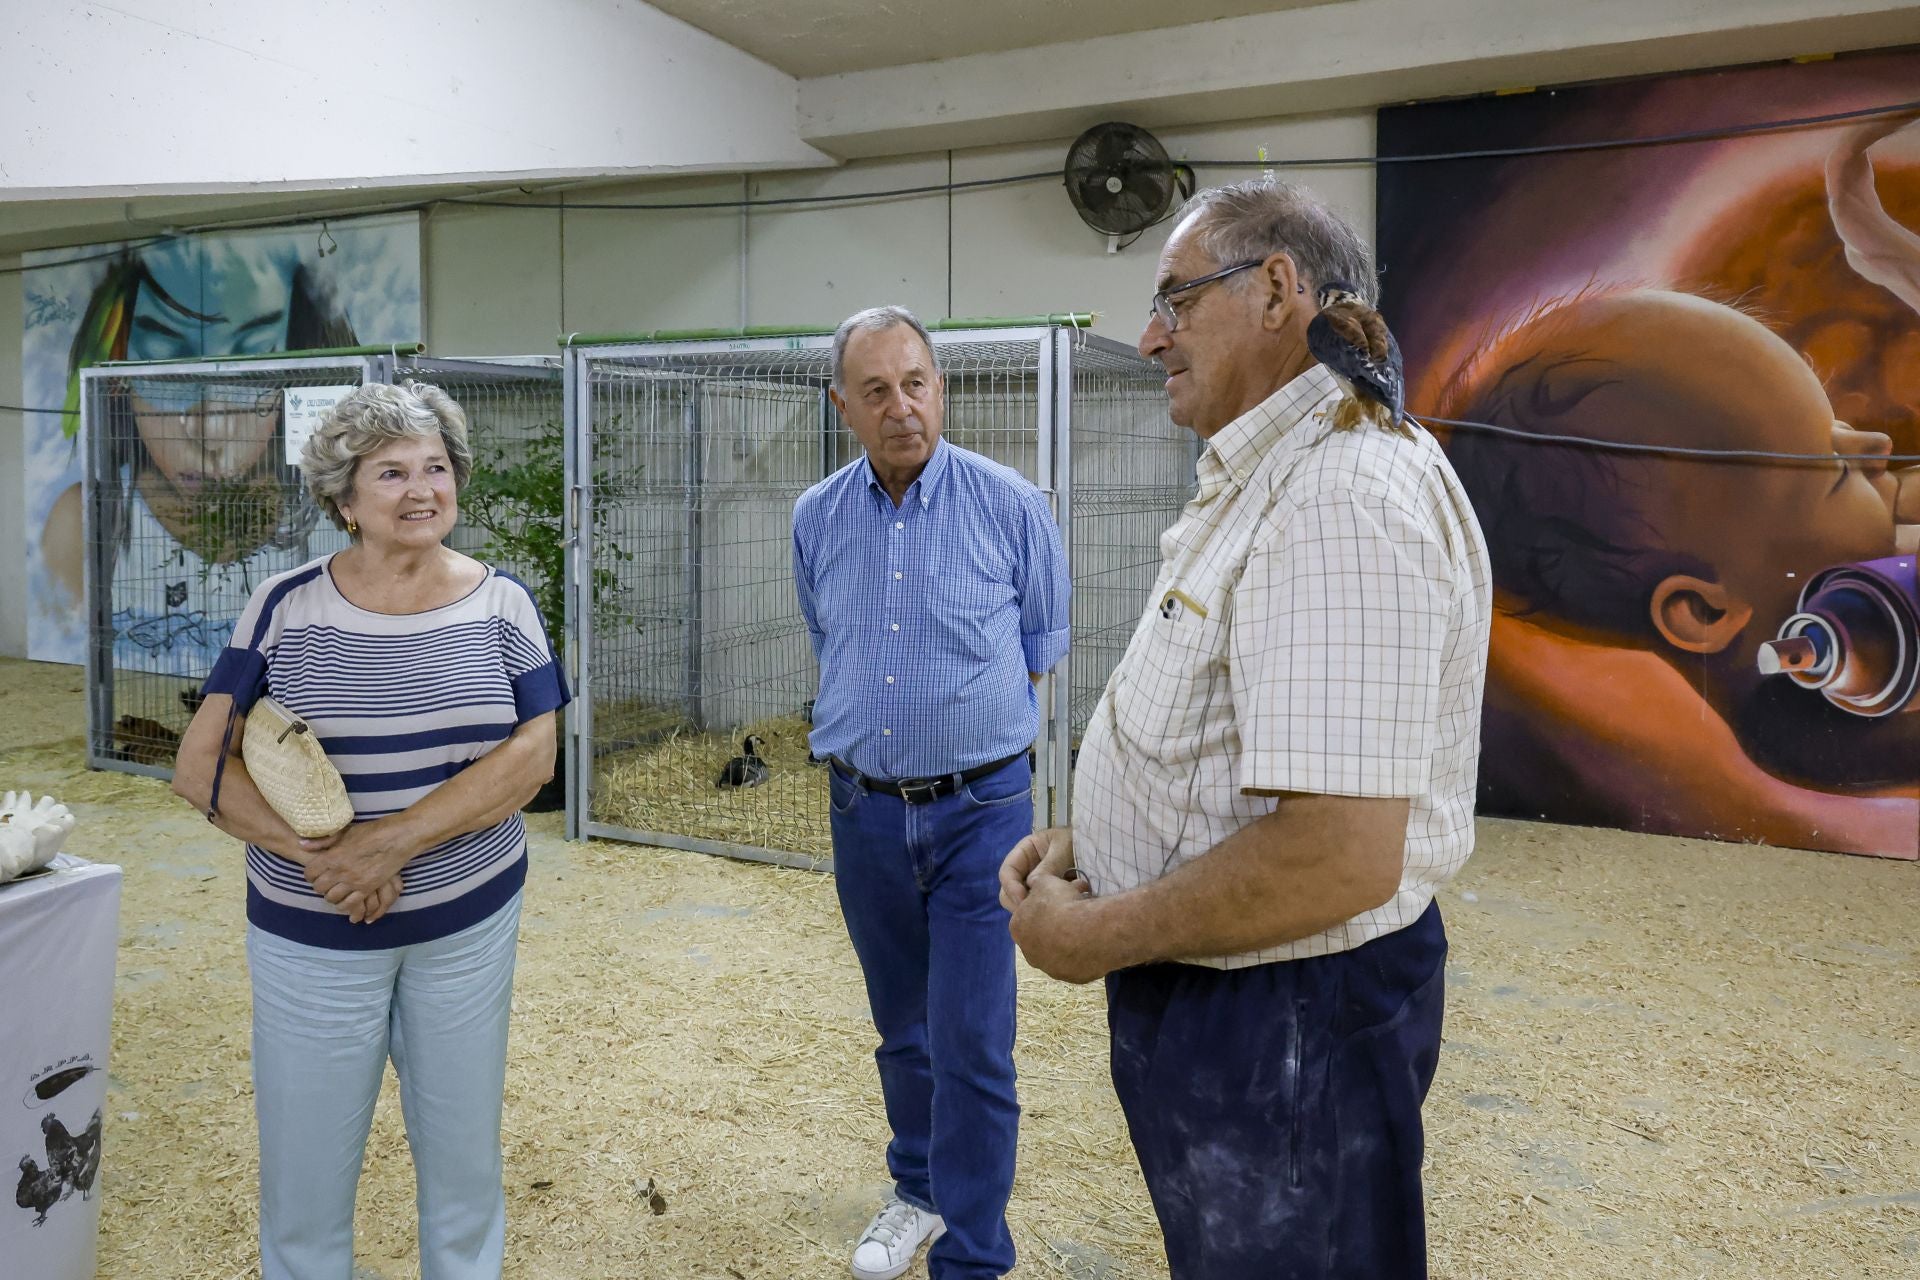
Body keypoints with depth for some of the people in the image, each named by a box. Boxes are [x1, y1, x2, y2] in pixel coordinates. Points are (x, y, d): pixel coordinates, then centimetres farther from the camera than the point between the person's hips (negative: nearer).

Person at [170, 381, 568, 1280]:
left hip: (469, 920, 1)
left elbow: (531, 755, -10)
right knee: (304, 1174, 11)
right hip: (312, 934, 0)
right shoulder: (286, 607, -5)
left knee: (464, 1159, 14)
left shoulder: (501, 606, -3)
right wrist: (323, 856, -19)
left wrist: (389, 843, -19)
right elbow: (200, 766, -6)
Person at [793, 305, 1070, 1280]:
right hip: (862, 808, 4)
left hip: (978, 807, -3)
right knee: (901, 1031, 19)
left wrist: (967, 720, 8)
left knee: (972, 1046, -2)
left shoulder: (1010, 506, -9)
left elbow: (1041, 646, 5)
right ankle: (920, 1190, 40)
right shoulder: (816, 519, 2)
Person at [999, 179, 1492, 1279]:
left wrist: (1095, 935, -19)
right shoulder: (1265, 479, 12)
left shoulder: (1343, 492, -25)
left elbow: (1337, 857, -33)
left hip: (1283, 1027, -10)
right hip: (1215, 988, 10)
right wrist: (1090, 846, 5)